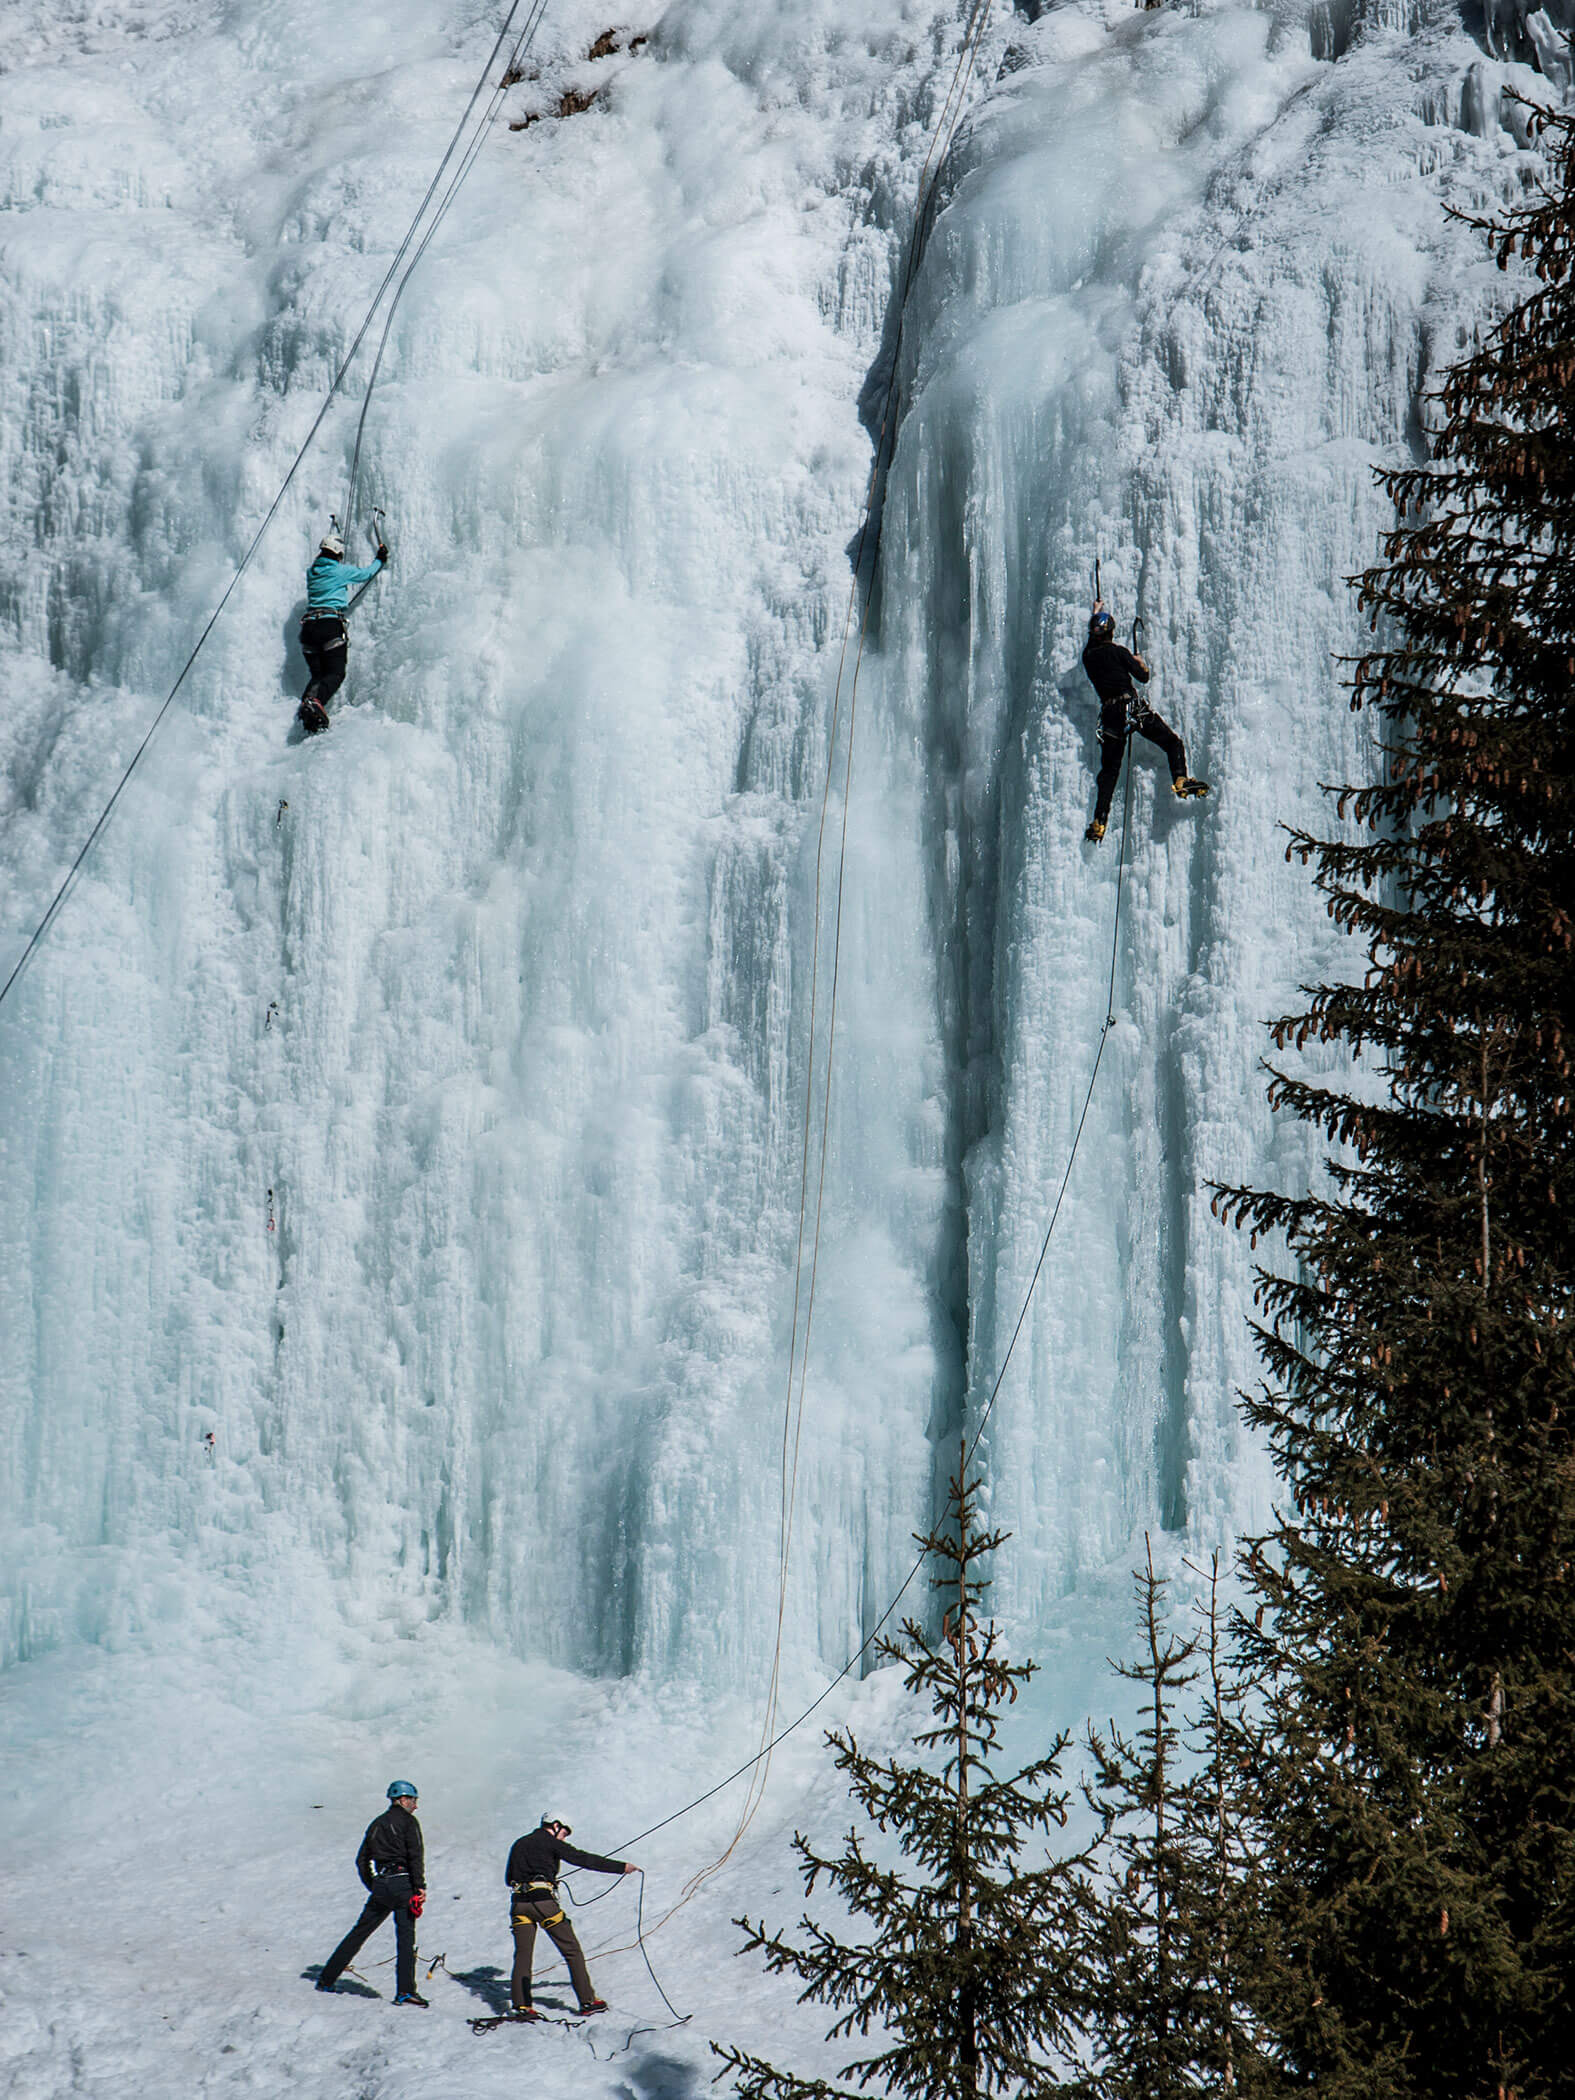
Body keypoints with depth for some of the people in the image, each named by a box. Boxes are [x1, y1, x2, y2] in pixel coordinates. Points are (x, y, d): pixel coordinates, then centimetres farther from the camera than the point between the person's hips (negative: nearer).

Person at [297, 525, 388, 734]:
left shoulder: (312, 572, 17)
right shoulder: (341, 571, 3)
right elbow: (366, 574, 20)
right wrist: (381, 559, 40)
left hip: (309, 625, 6)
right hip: (331, 624, -5)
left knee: (317, 674, 7)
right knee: (336, 673, -7)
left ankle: (307, 701, -23)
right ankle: (315, 701, -36)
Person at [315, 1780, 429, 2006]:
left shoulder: (376, 1824, 19)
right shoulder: (408, 1822, 0)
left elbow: (361, 1860, 19)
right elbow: (415, 1855, -12)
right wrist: (420, 1887, -13)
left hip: (380, 1885, 6)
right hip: (402, 1883, -6)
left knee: (359, 1932, 15)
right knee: (405, 1936, -6)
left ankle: (326, 1979, 19)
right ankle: (405, 1990, -16)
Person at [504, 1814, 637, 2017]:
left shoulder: (518, 1844, 21)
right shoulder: (551, 1843, 3)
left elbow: (508, 1878, 25)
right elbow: (585, 1860, -1)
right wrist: (621, 1867, 2)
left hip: (520, 1902, 5)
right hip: (543, 1901, -5)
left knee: (522, 1954, 5)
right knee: (572, 1951, 3)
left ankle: (521, 2004, -8)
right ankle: (587, 2000, 3)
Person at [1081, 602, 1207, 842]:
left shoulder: (1088, 656, 9)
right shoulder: (1117, 651, -5)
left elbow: (1092, 641, 34)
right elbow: (1143, 677, -3)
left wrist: (1095, 614, 50)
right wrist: (1141, 663, 21)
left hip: (1109, 715, 4)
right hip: (1132, 708, -4)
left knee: (1109, 770, 8)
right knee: (1172, 742, 8)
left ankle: (1099, 823, 1)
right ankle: (1180, 780, -16)